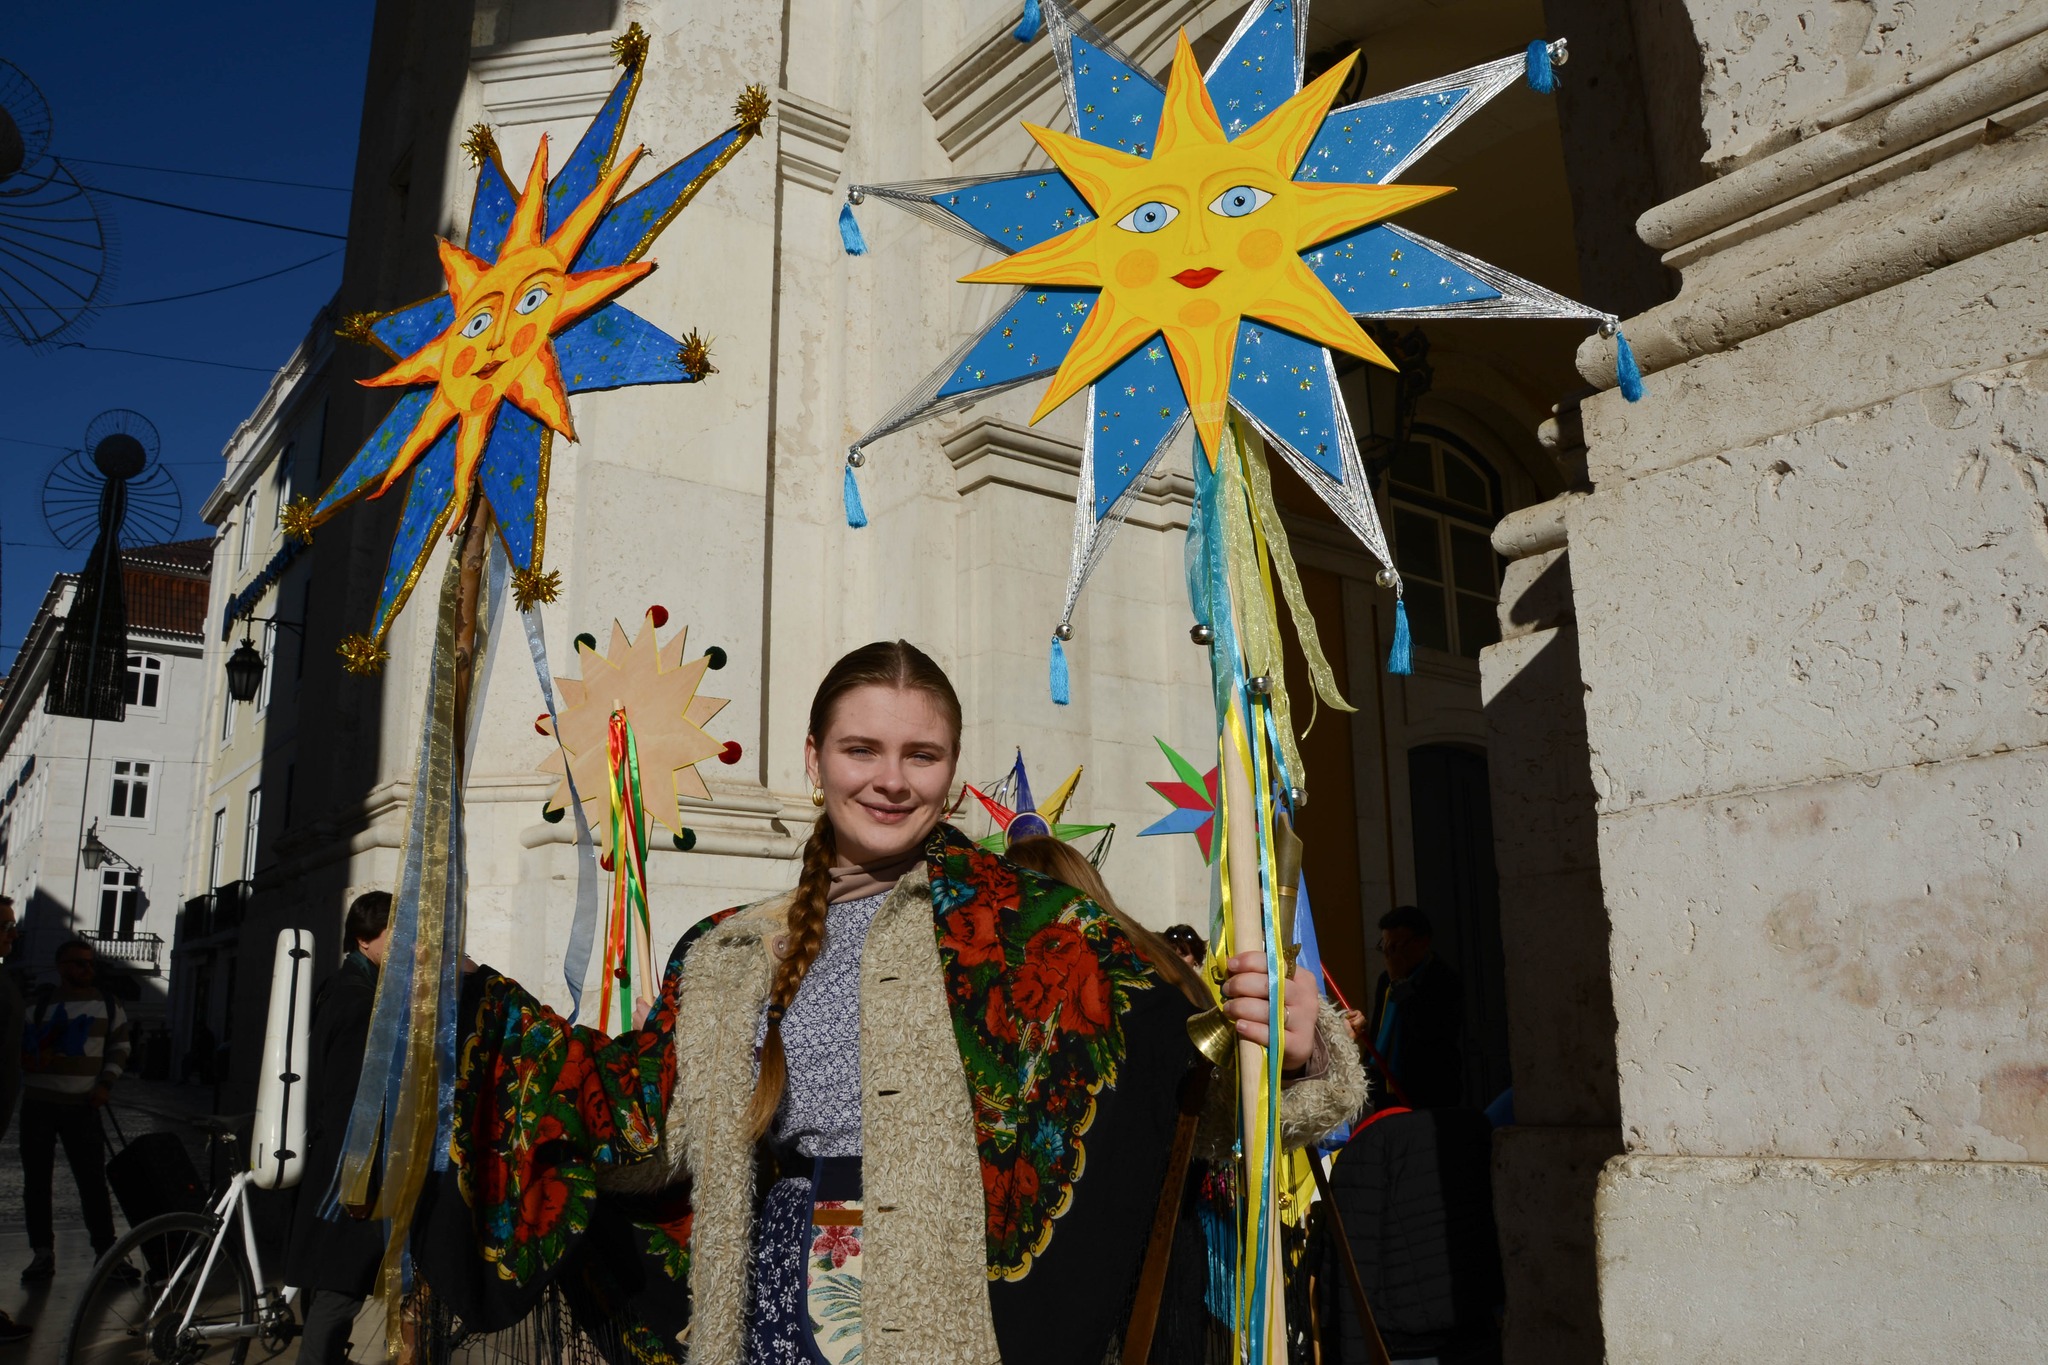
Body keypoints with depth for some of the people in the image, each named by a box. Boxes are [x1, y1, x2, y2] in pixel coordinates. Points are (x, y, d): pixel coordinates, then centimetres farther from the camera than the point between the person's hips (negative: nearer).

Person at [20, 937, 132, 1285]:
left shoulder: (107, 1003, 4)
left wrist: (106, 1083, -1)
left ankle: (106, 1252, 3)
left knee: (94, 1181, -2)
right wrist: (30, 1059, -18)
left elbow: (120, 1045, 12)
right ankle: (42, 1254, 15)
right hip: (38, 1104, 0)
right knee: (37, 1181, 5)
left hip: (83, 1106, 0)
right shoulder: (38, 1002, -1)